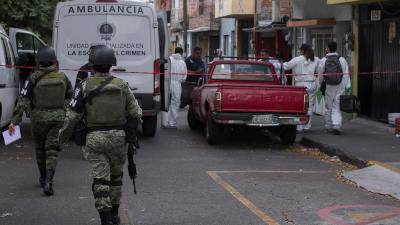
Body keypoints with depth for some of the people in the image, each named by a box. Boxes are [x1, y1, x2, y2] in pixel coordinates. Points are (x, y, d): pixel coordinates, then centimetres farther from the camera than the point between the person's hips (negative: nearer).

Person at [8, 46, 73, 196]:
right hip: (58, 118, 1)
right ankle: (48, 181, -16)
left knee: (40, 149, 18)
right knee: (52, 150, 0)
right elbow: (70, 96, 12)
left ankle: (43, 178, 32)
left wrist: (15, 121, -15)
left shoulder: (34, 78, -11)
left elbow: (23, 100, -15)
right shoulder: (62, 77, -2)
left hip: (39, 118, -1)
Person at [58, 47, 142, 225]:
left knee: (100, 180, 0)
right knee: (115, 176, 19)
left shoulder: (85, 86, -4)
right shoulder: (121, 85, 0)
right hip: (117, 136, 2)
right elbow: (136, 112, 2)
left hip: (94, 138, -2)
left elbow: (73, 115, -3)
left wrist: (63, 135, 11)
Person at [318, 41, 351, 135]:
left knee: (328, 107, 12)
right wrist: (347, 87, 0)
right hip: (339, 86, 0)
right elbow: (346, 75, -4)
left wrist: (321, 83, 22)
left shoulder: (324, 60, -3)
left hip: (328, 86, 0)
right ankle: (337, 126, -11)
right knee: (337, 107, 3)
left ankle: (329, 127, 19)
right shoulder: (342, 60, -3)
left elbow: (320, 75, 5)